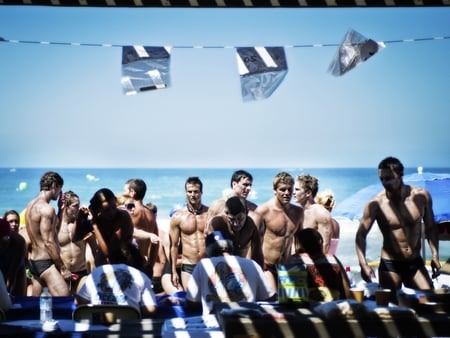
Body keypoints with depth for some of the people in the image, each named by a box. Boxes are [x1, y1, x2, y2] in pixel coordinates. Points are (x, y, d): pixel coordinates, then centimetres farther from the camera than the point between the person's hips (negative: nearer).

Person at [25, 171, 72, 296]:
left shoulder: (31, 205, 13)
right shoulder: (46, 208, -16)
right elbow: (49, 242, -20)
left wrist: (60, 208, 19)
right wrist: (63, 268, -16)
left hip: (34, 261, 10)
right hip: (46, 263, -10)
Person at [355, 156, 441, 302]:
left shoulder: (421, 196, -5)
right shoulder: (375, 204, -13)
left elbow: (430, 228, 8)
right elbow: (361, 235, -9)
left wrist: (435, 255, -1)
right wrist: (363, 264, -22)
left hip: (416, 263, 3)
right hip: (390, 265, -2)